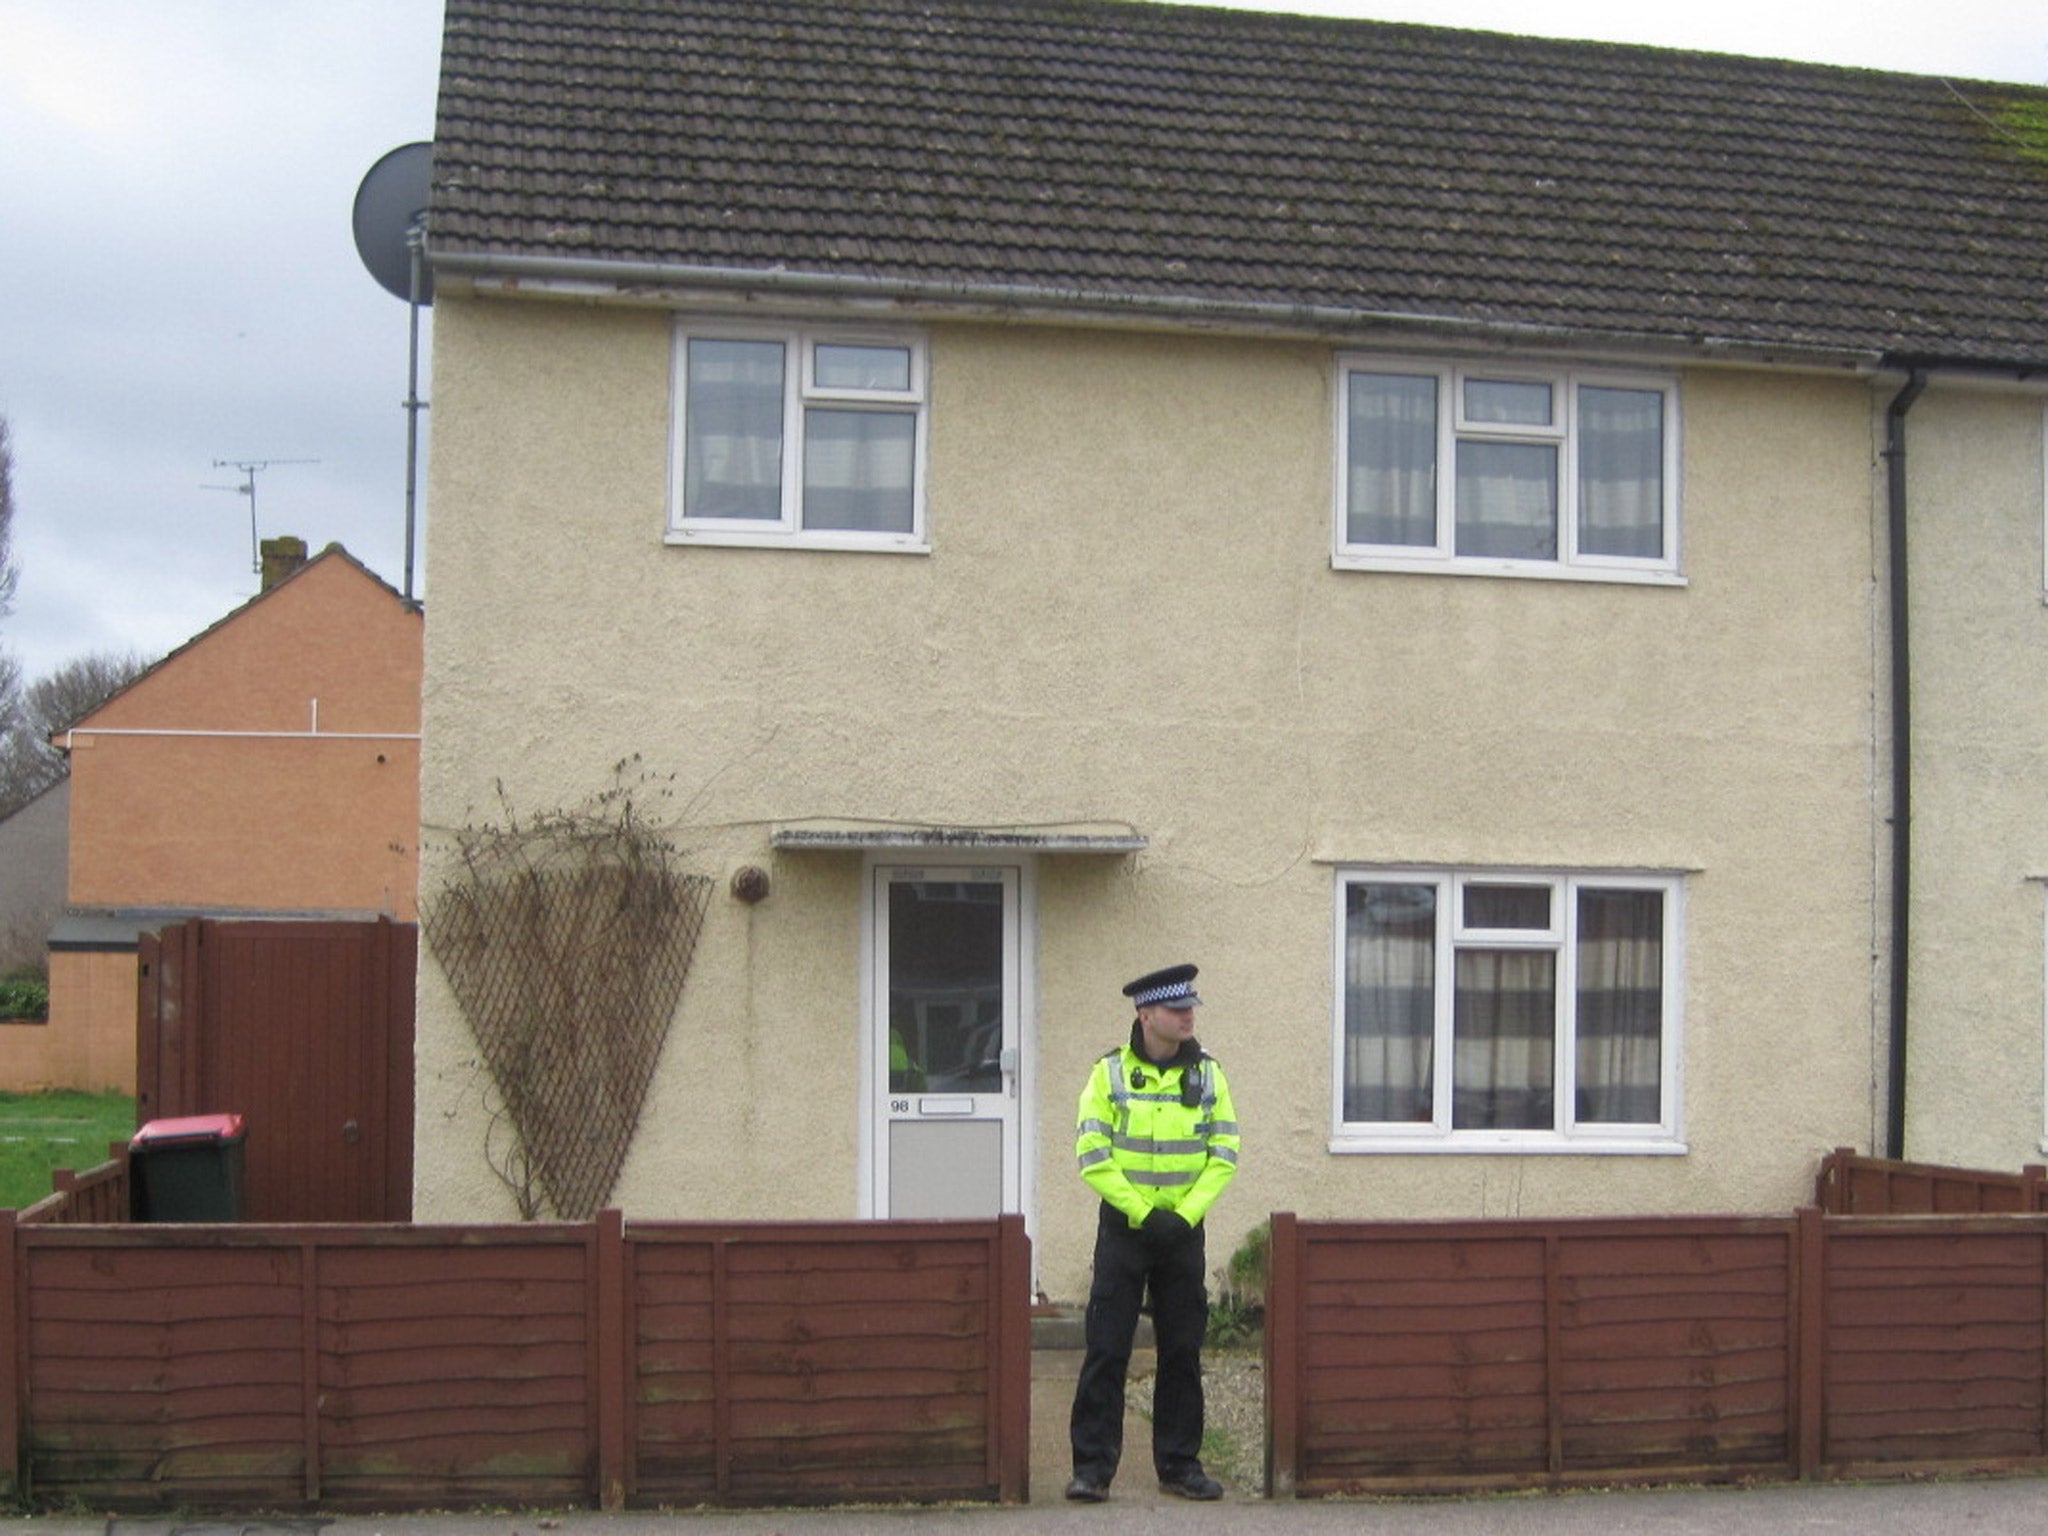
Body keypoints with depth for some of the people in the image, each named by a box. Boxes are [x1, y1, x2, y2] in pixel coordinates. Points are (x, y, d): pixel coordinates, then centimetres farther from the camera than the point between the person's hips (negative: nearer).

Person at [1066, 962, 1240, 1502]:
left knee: (1182, 1352, 7)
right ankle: (1092, 1466, 2)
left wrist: (1185, 1216, -10)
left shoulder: (1208, 1073, 4)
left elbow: (1224, 1154, 1)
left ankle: (1180, 1463, 17)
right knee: (1106, 1350, -4)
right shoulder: (1110, 1072, -5)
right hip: (1123, 1229, -3)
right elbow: (1092, 1155, -9)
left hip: (1184, 1230, 3)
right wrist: (1144, 1214, -14)